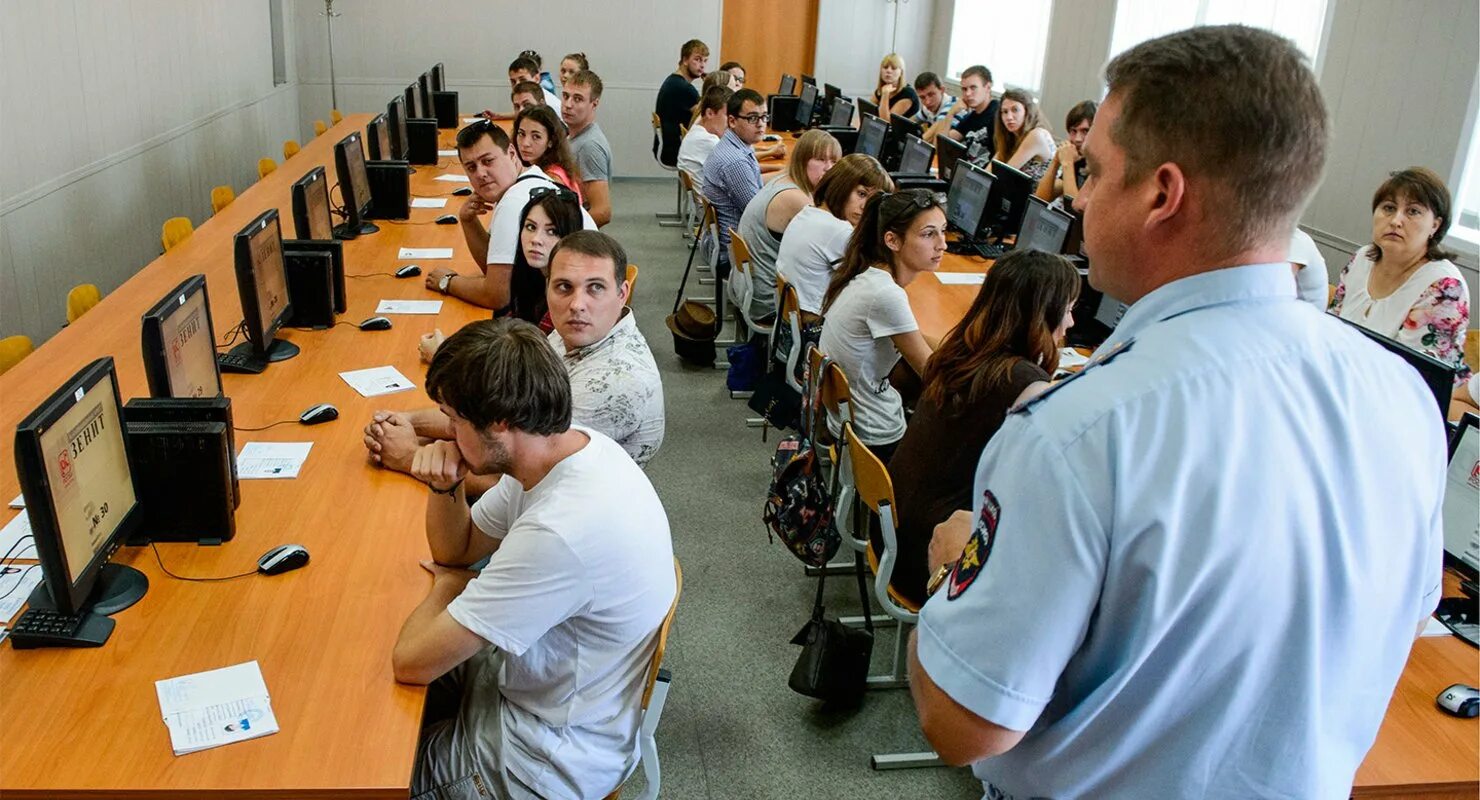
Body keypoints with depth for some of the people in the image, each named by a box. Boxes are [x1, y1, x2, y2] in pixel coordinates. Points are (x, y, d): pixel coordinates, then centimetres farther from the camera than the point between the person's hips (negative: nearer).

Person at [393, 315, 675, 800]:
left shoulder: (561, 532, -38)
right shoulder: (571, 444, -10)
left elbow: (411, 662, -27)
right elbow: (457, 550, 6)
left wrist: (450, 584, -8)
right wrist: (444, 487, -15)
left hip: (553, 757, -8)